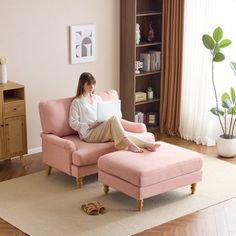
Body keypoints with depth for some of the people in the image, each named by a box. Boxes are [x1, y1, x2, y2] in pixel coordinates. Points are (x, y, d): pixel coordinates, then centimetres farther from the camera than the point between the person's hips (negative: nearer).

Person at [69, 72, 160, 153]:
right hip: (89, 133, -5)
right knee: (113, 118, -31)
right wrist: (90, 125, -15)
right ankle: (130, 144, -46)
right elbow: (73, 123, -3)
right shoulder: (77, 102, 3)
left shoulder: (97, 98, 22)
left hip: (103, 129, 5)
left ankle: (145, 144, -49)